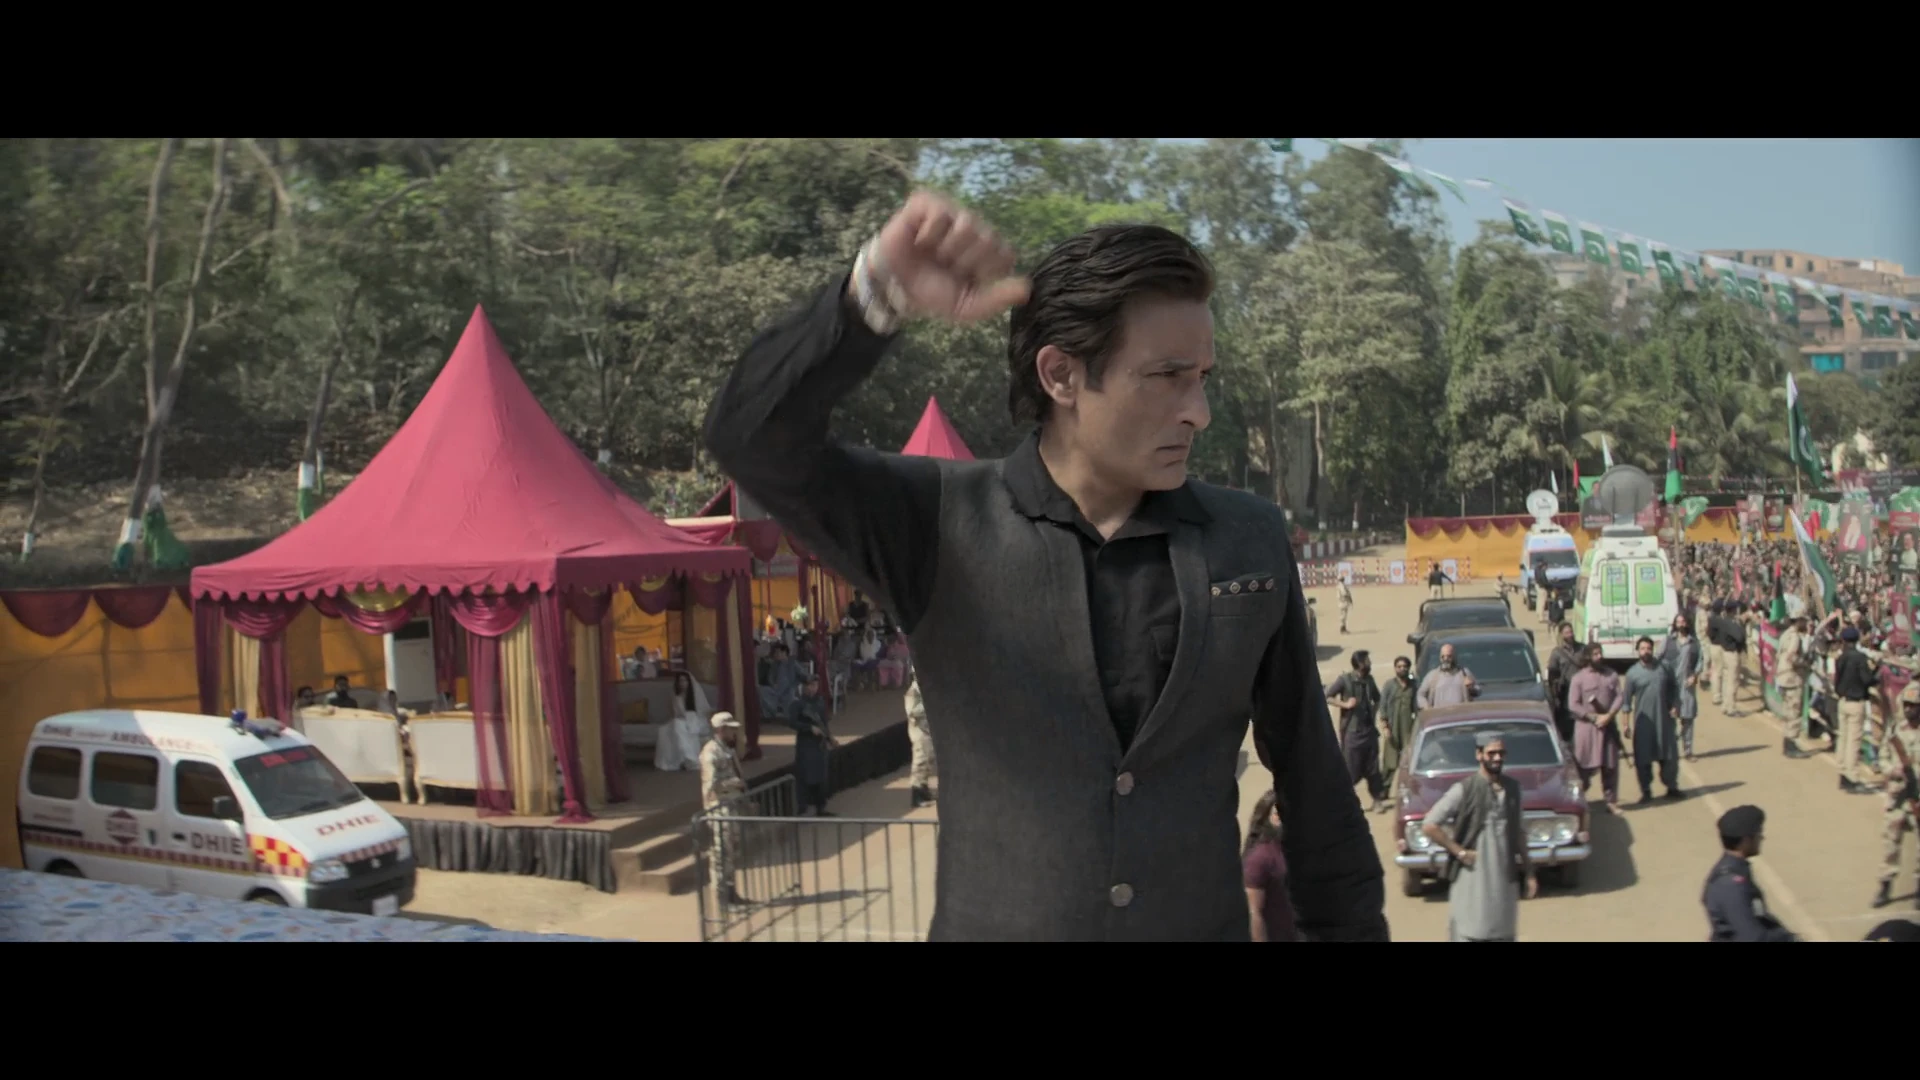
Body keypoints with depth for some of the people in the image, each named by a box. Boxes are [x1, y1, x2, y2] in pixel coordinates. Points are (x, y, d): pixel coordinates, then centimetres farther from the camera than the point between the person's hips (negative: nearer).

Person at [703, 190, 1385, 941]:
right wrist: (875, 297, -32)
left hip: (1203, 926, 2)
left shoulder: (1251, 539, -2)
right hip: (992, 923, -1)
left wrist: (1351, 926, 8)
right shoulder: (939, 523, -8)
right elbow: (753, 442, -19)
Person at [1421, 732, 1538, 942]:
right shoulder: (1464, 790, -12)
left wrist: (1529, 872, 13)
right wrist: (1460, 852, -13)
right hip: (1471, 878, -5)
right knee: (1469, 934, -1)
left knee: (1503, 934, 12)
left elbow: (1519, 833, 15)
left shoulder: (1512, 787, 6)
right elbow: (1429, 826, -13)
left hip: (1505, 876, 5)